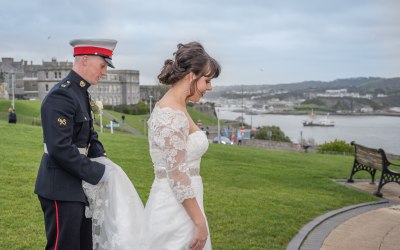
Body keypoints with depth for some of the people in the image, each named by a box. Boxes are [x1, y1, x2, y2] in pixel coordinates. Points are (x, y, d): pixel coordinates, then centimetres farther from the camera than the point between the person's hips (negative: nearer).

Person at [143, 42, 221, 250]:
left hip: (175, 206, 9)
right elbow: (178, 176, -22)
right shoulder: (173, 115, -20)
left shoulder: (171, 108, 9)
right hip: (176, 211, -9)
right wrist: (200, 222, -17)